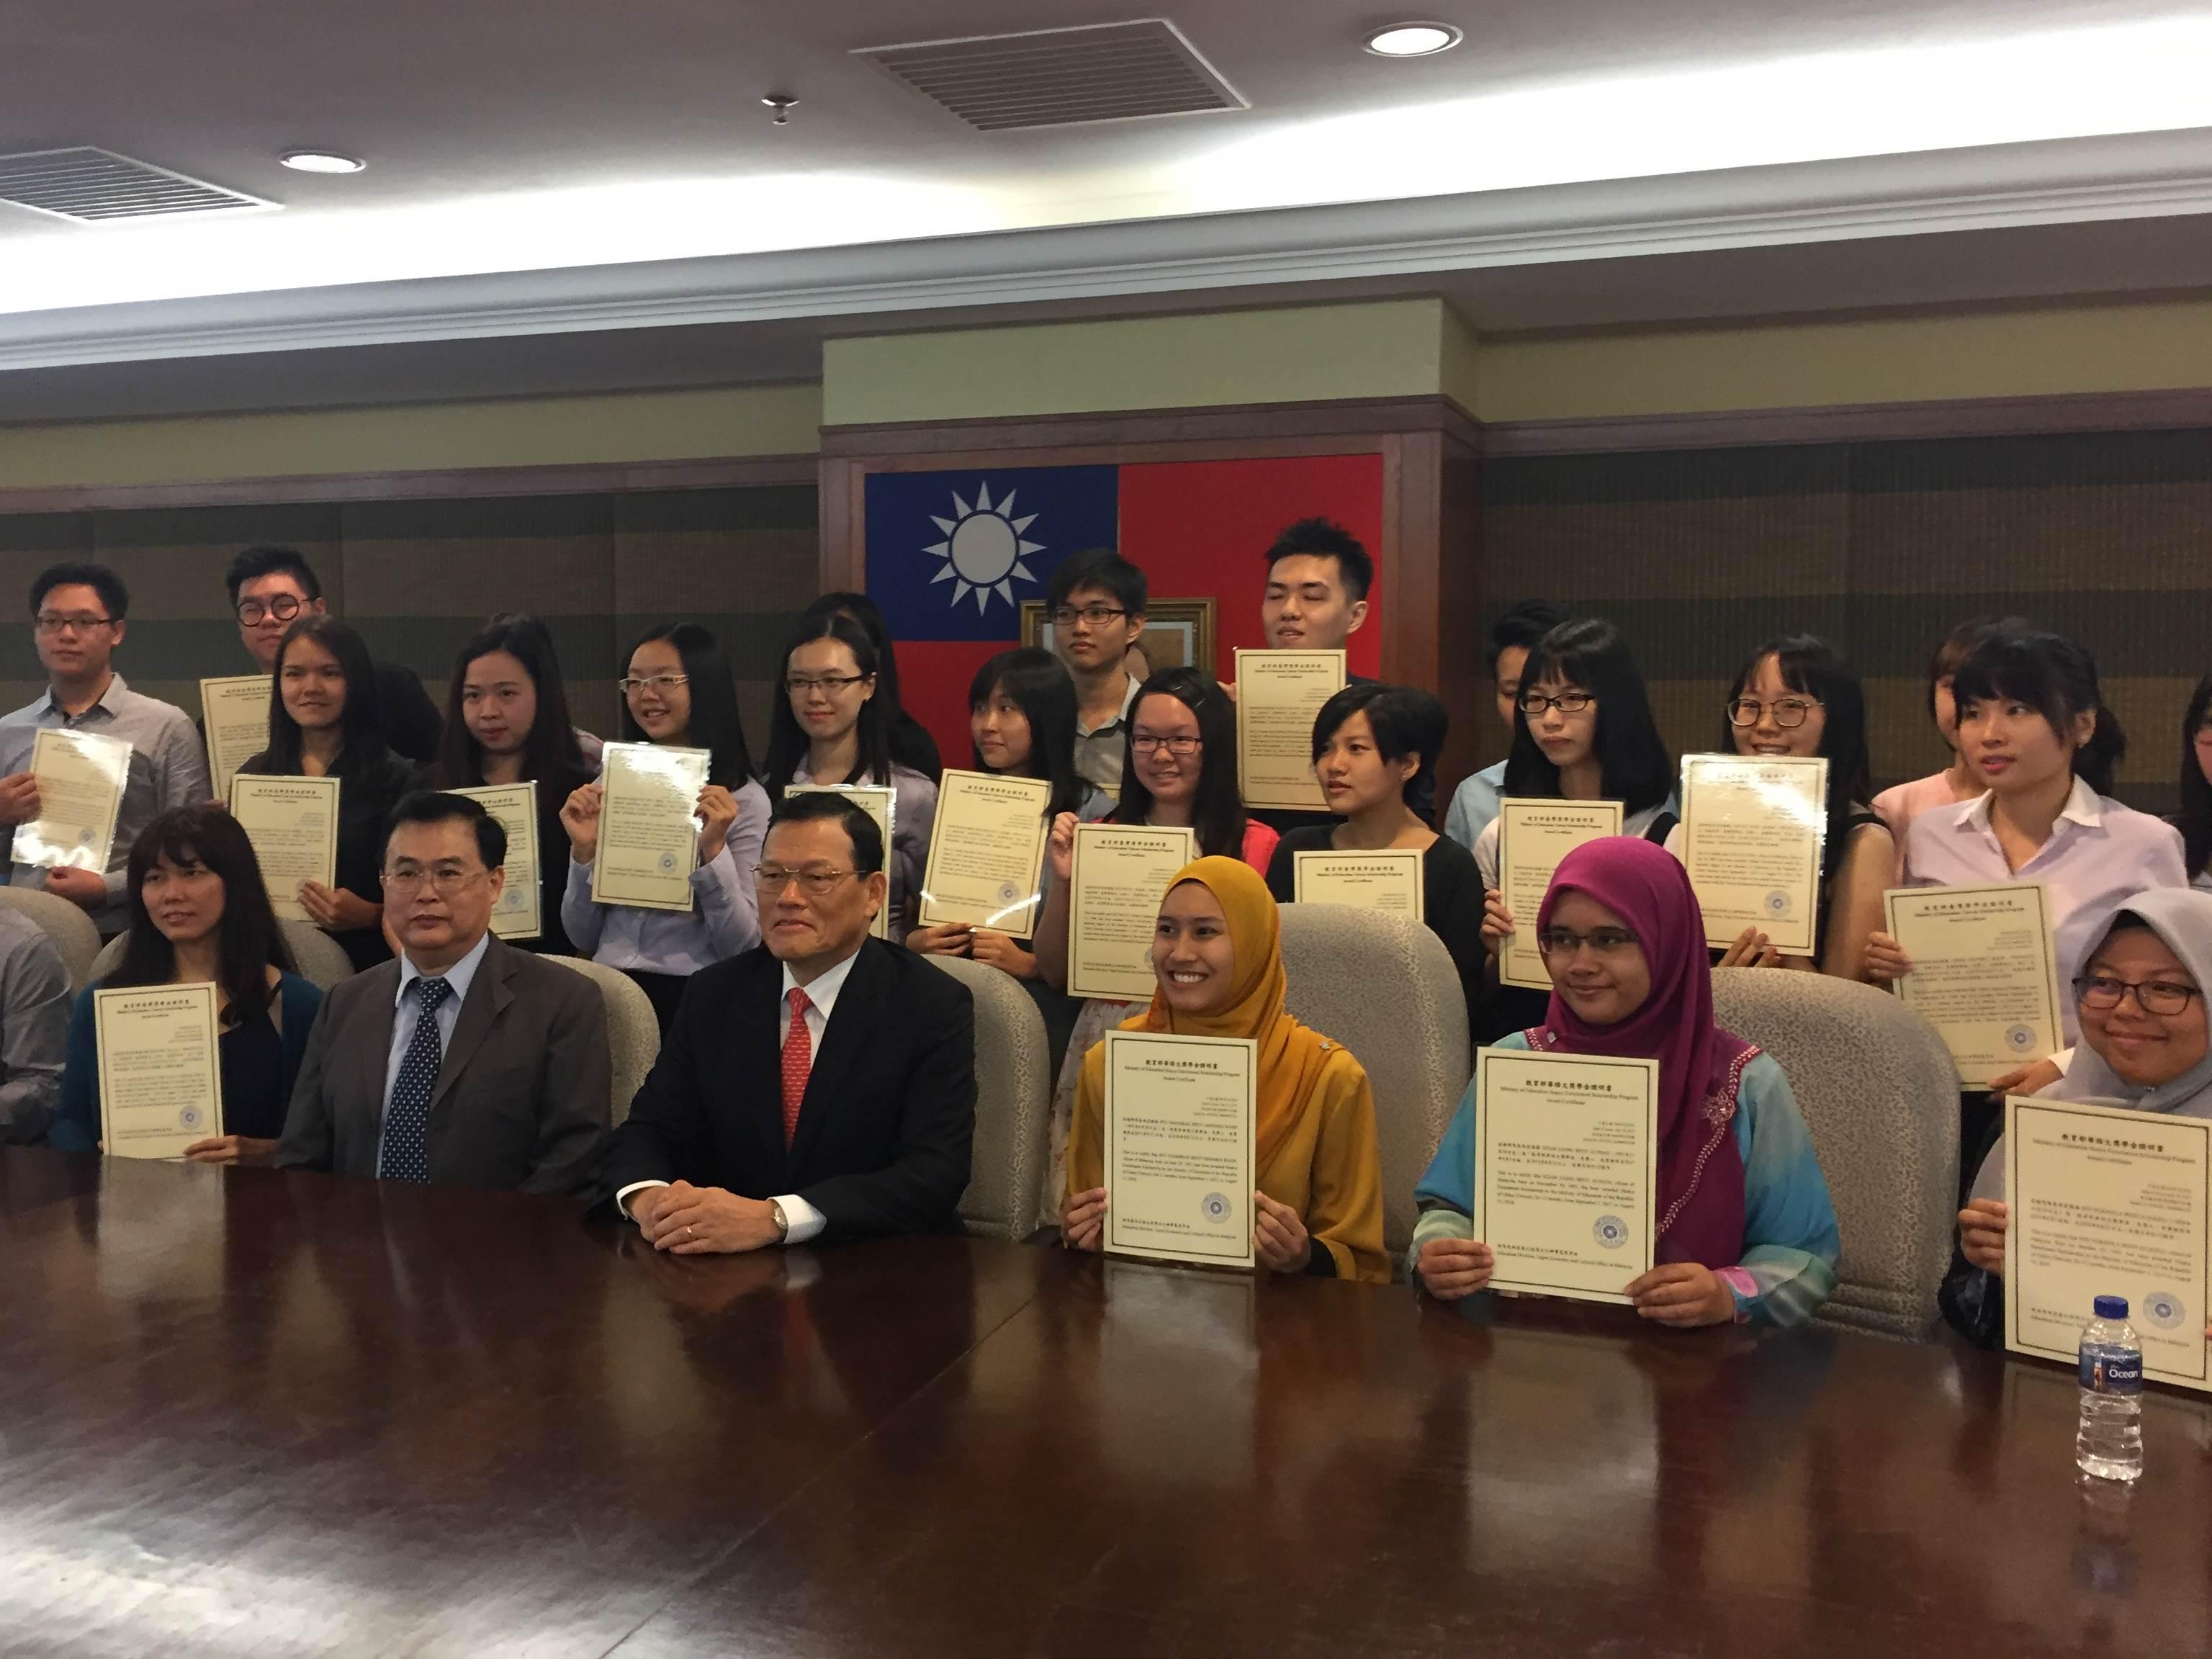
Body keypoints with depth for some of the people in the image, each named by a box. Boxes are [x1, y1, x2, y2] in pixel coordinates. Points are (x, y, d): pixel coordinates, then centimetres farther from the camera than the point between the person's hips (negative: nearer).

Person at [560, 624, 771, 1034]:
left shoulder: (744, 799, 0)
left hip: (692, 997, -3)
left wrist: (713, 849, -14)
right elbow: (582, 936, 13)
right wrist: (584, 851, -2)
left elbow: (743, 946, -4)